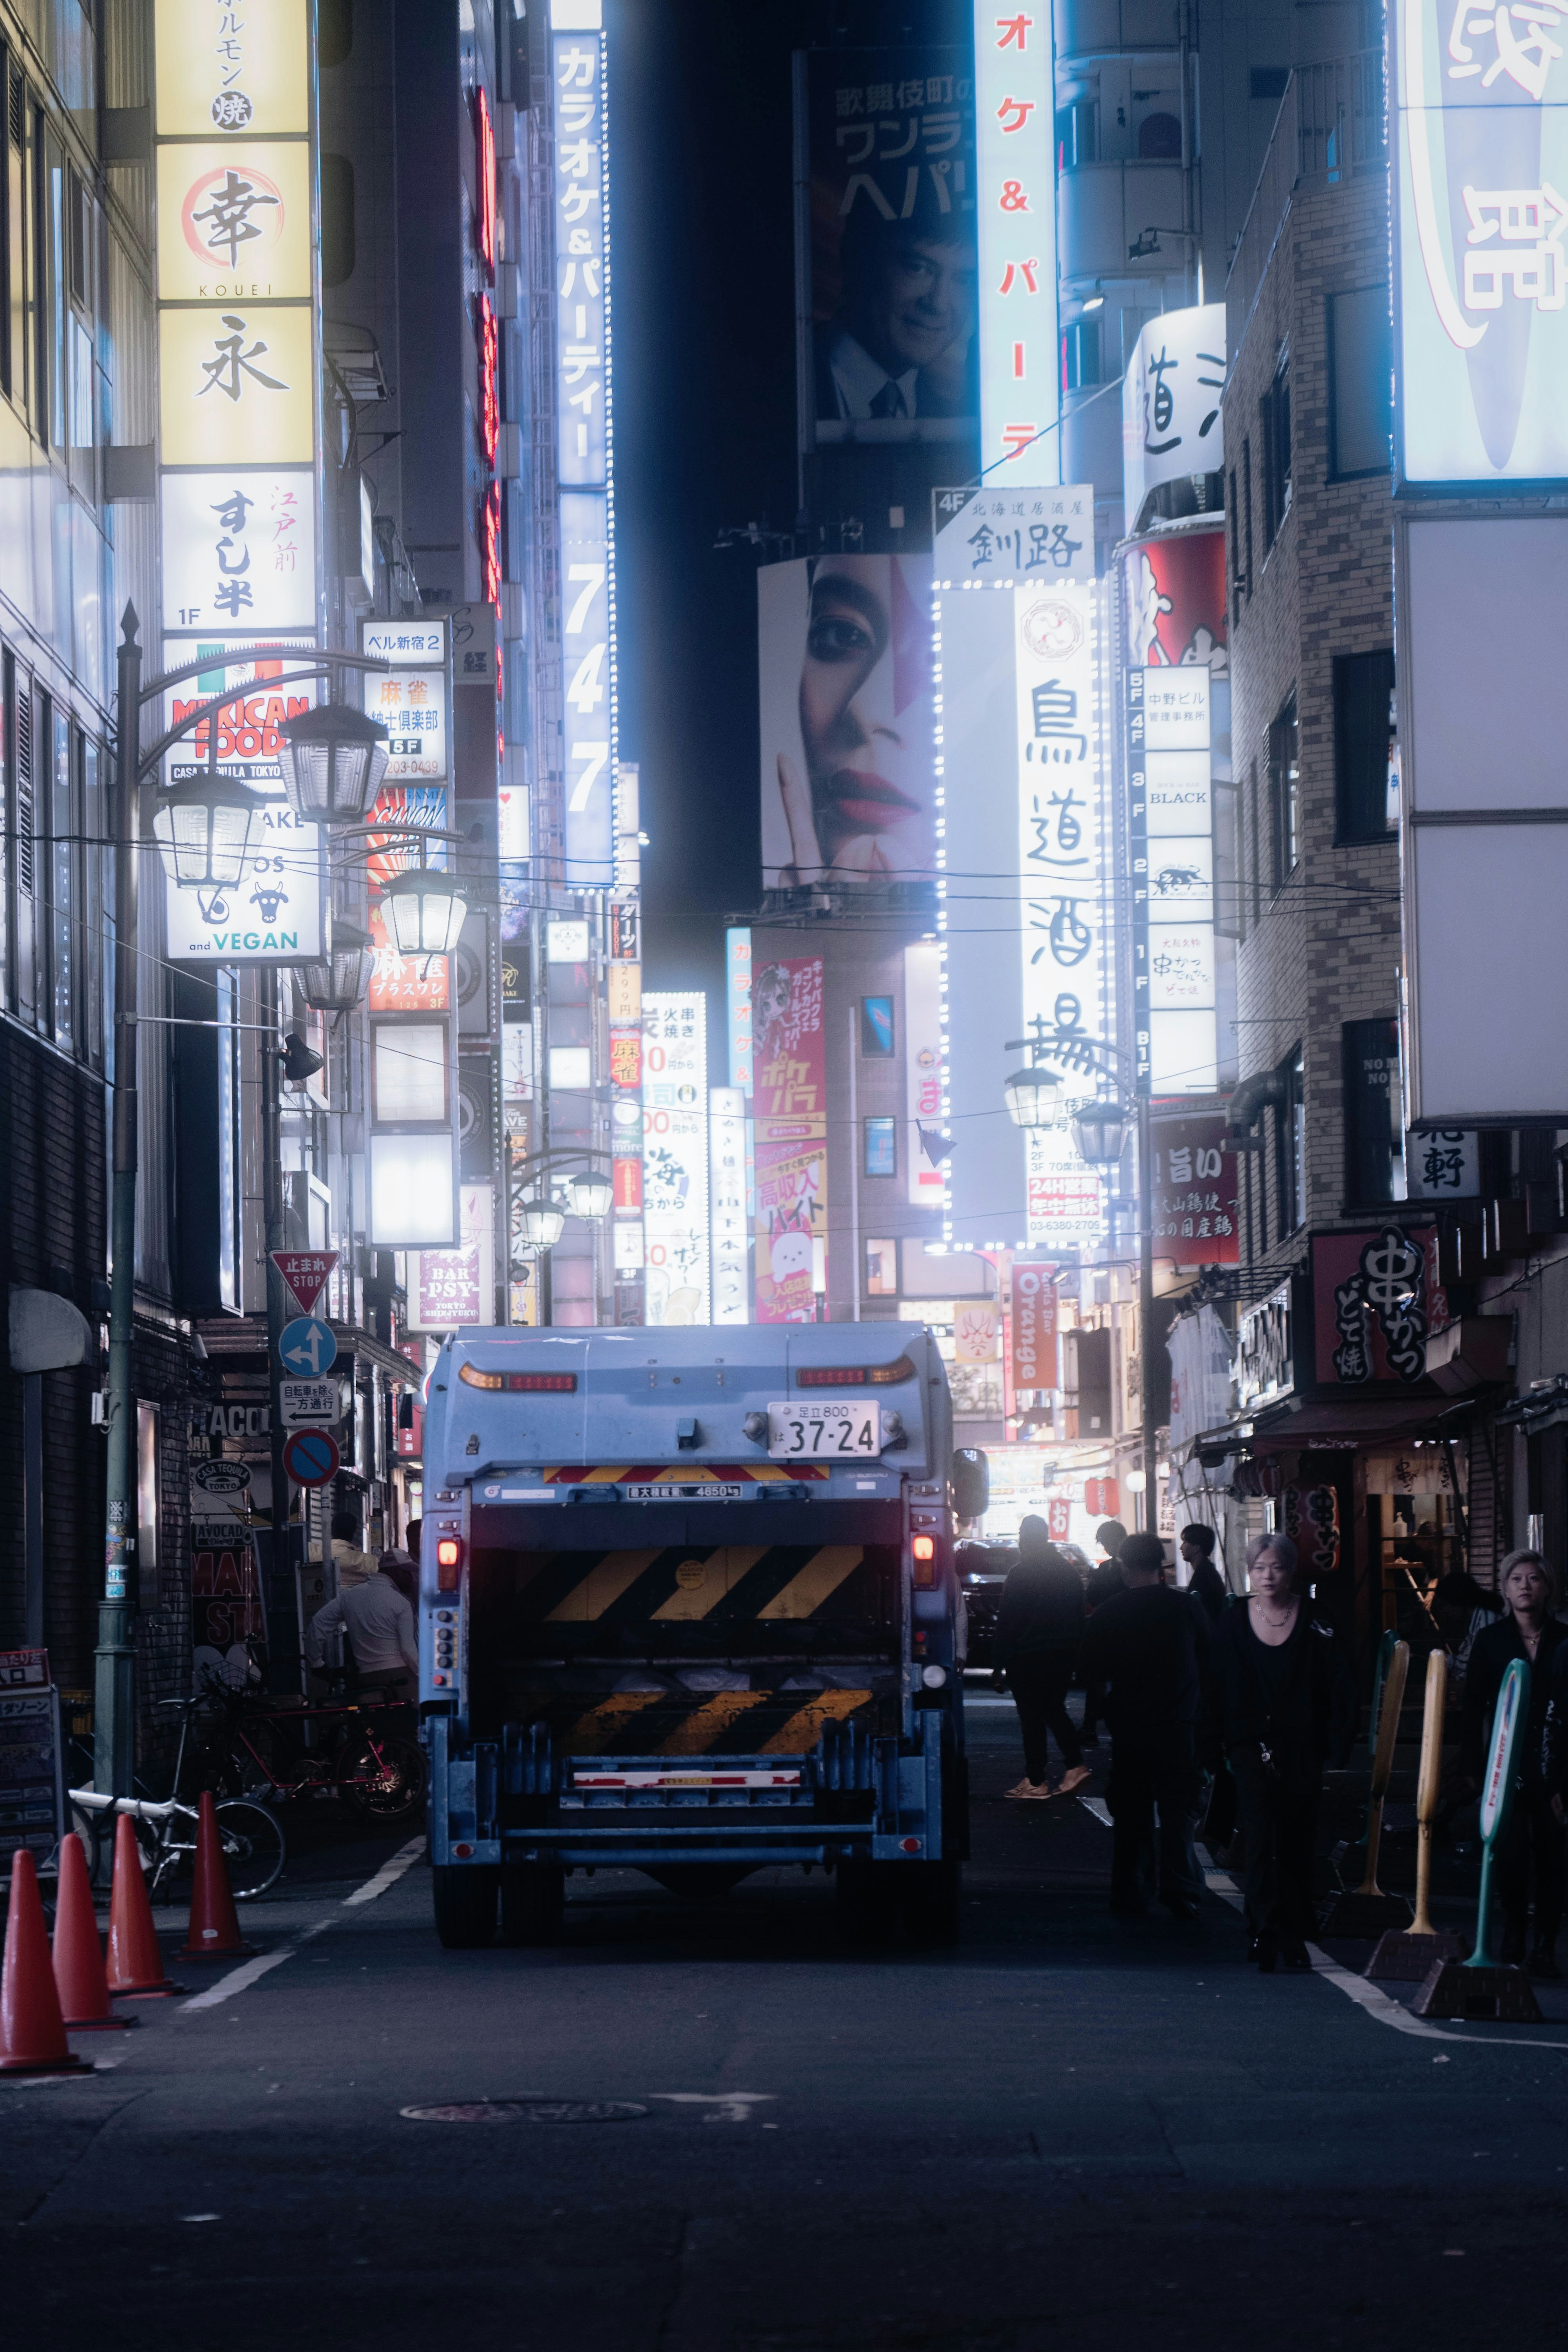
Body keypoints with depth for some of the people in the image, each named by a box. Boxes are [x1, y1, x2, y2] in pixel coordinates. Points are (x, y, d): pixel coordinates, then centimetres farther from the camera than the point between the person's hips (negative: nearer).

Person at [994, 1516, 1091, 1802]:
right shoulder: (1069, 1572, 8)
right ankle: (1074, 1765, 3)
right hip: (1062, 1656, 6)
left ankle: (1036, 1781, 0)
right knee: (1055, 1710, 17)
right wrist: (1073, 1650, 18)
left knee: (1032, 1717, -1)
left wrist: (1001, 1660, -9)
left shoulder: (1020, 1575, -13)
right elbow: (1079, 1617, 13)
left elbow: (1007, 1621, -14)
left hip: (1028, 1658, -6)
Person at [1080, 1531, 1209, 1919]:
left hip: (1128, 1723, 1)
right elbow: (1211, 1664, 6)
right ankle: (1180, 1889, -5)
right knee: (1177, 1807, 2)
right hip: (1179, 1724, -1)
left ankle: (1131, 1890, 10)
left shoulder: (1108, 1613, -3)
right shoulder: (1186, 1608, -3)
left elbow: (1092, 1669, 4)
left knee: (1130, 1810, 9)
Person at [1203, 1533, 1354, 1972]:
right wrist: (1213, 1747, 0)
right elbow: (1215, 1688, 5)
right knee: (1260, 1835, -12)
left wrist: (1338, 1745, -6)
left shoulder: (1315, 1626, 2)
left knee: (1297, 1843, 6)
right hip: (1252, 1745, 0)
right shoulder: (1232, 1625, 4)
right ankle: (1266, 1931, -15)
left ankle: (1294, 1934, 16)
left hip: (1301, 1749, 1)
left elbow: (1338, 1687, 1)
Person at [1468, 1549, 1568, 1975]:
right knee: (1511, 1855, -9)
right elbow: (1473, 1707, 6)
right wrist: (1473, 1765, 0)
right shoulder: (1491, 1641, 5)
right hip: (1506, 1766, 0)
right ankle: (1513, 1946, 2)